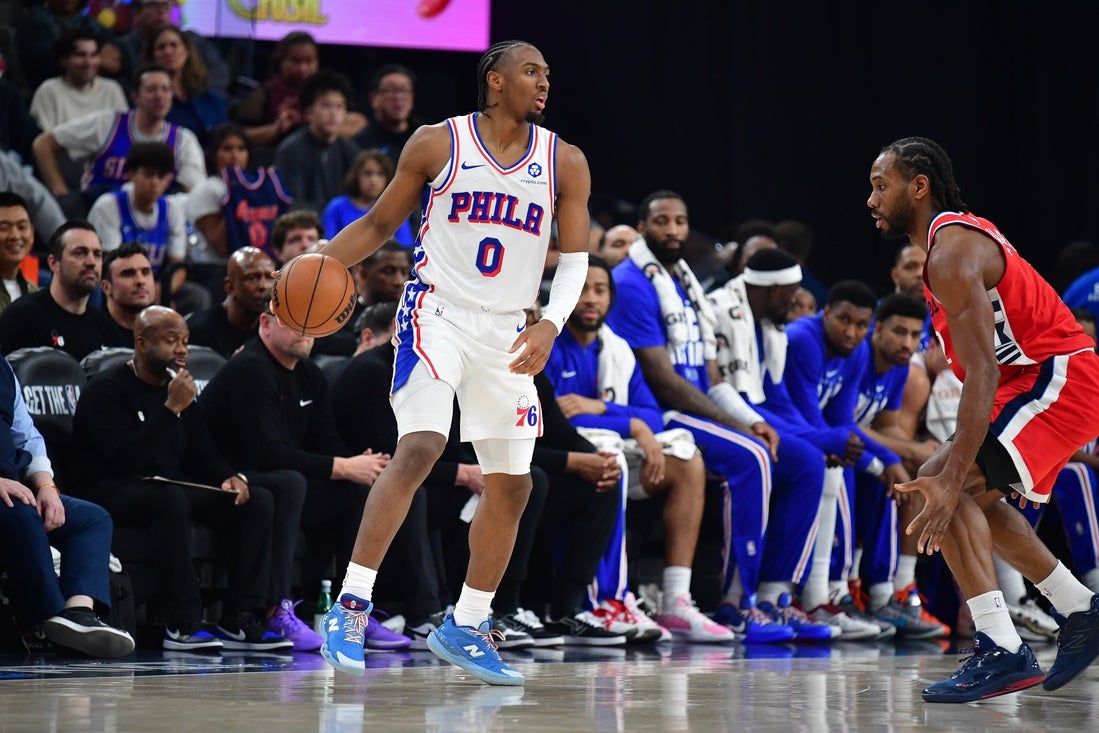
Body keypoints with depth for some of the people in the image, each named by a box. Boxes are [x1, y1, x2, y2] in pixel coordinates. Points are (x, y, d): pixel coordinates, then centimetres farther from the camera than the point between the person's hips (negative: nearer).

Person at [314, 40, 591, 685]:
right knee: (419, 449, -24)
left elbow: (575, 256, 3)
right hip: (439, 313, -4)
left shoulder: (564, 163, 3)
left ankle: (466, 628, 21)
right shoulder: (438, 144, -3)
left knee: (512, 484, 6)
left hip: (507, 332, 4)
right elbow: (379, 224, 7)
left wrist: (551, 324, -14)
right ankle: (351, 606, -21)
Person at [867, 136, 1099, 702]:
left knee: (946, 487, -20)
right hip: (1041, 377, 11)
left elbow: (984, 372, -27)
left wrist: (951, 475, -34)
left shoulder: (952, 252, -17)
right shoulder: (961, 235, 16)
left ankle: (1002, 652, -25)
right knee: (973, 496, 22)